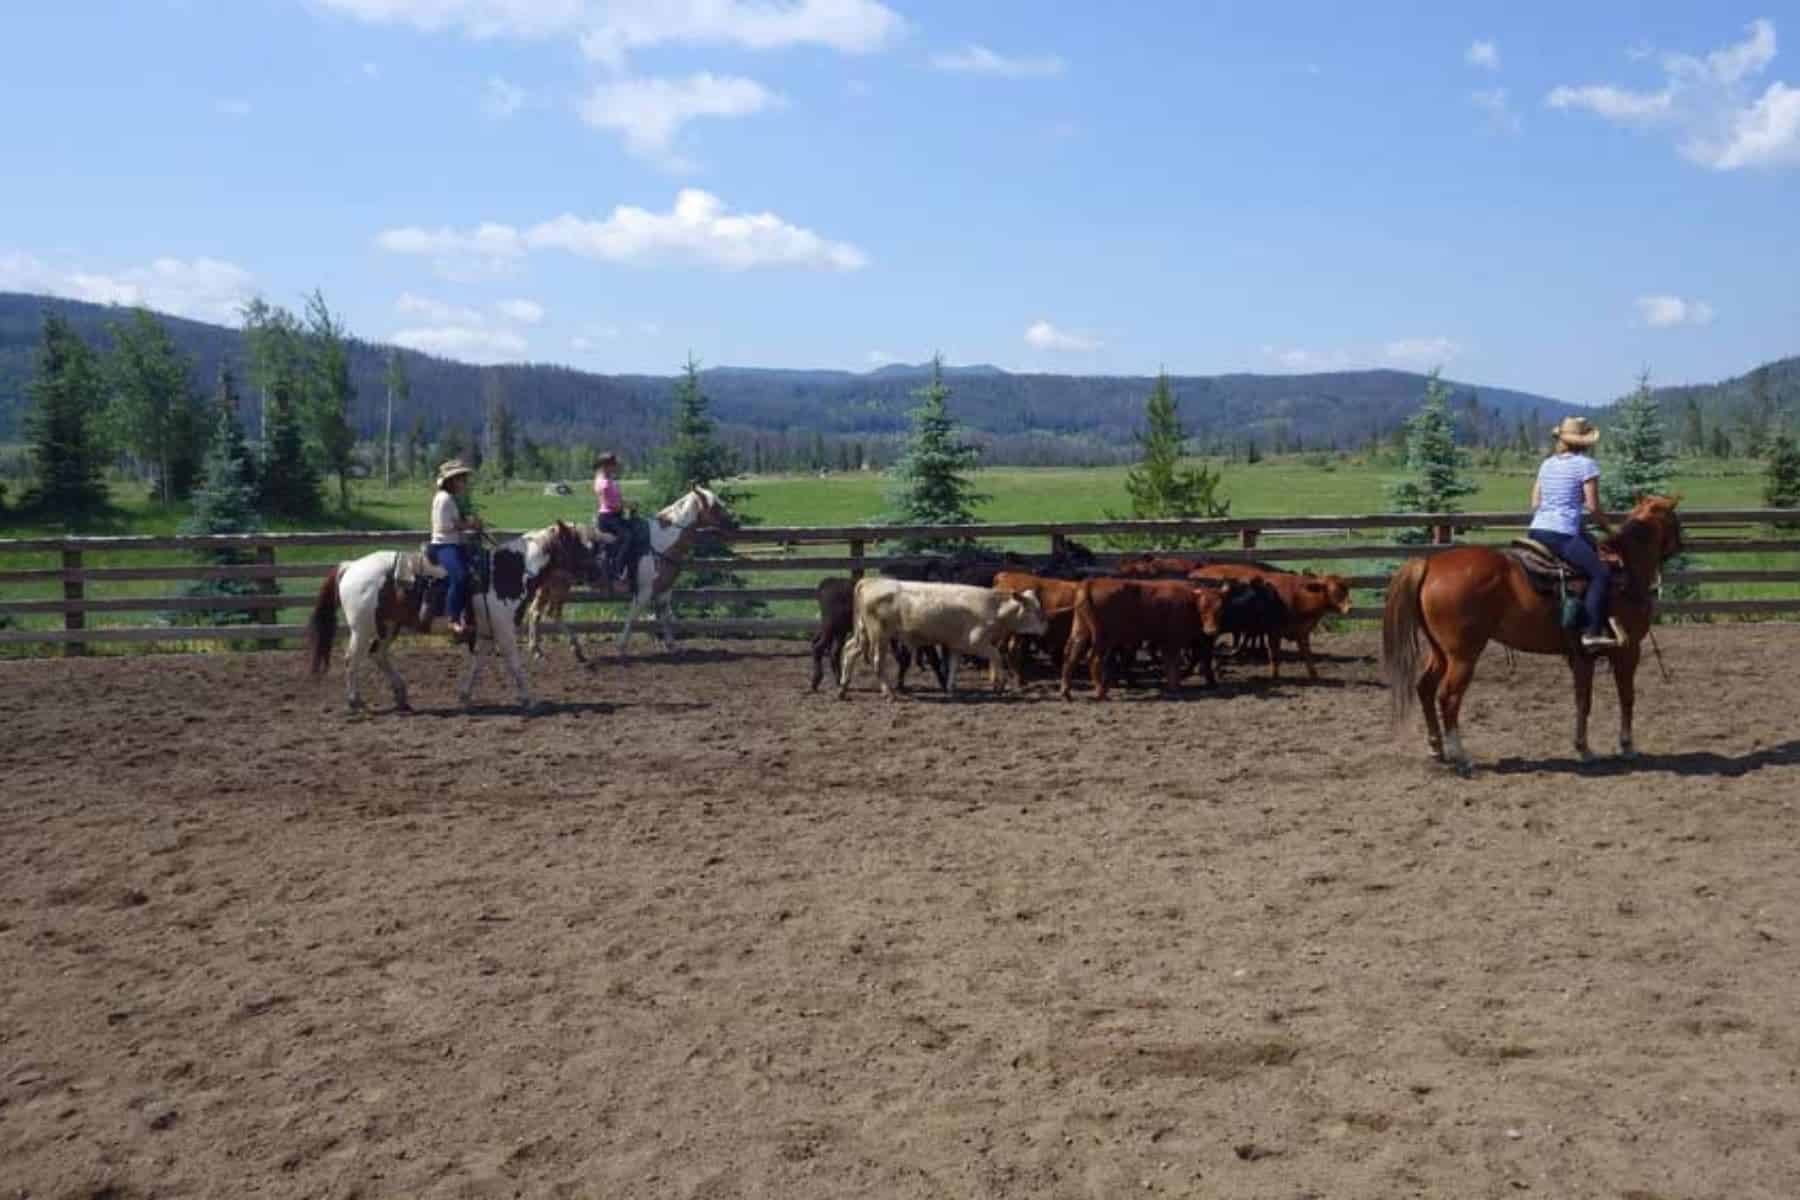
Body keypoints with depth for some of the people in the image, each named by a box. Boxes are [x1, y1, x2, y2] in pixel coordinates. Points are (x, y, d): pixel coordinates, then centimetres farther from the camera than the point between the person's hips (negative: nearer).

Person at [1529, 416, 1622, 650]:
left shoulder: (1547, 464, 17)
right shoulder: (1586, 464, -2)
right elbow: (1592, 507, -5)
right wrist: (1608, 528, 9)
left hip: (1537, 531, 8)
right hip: (1563, 535, -8)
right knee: (1601, 573, -9)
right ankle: (1593, 632, -22)